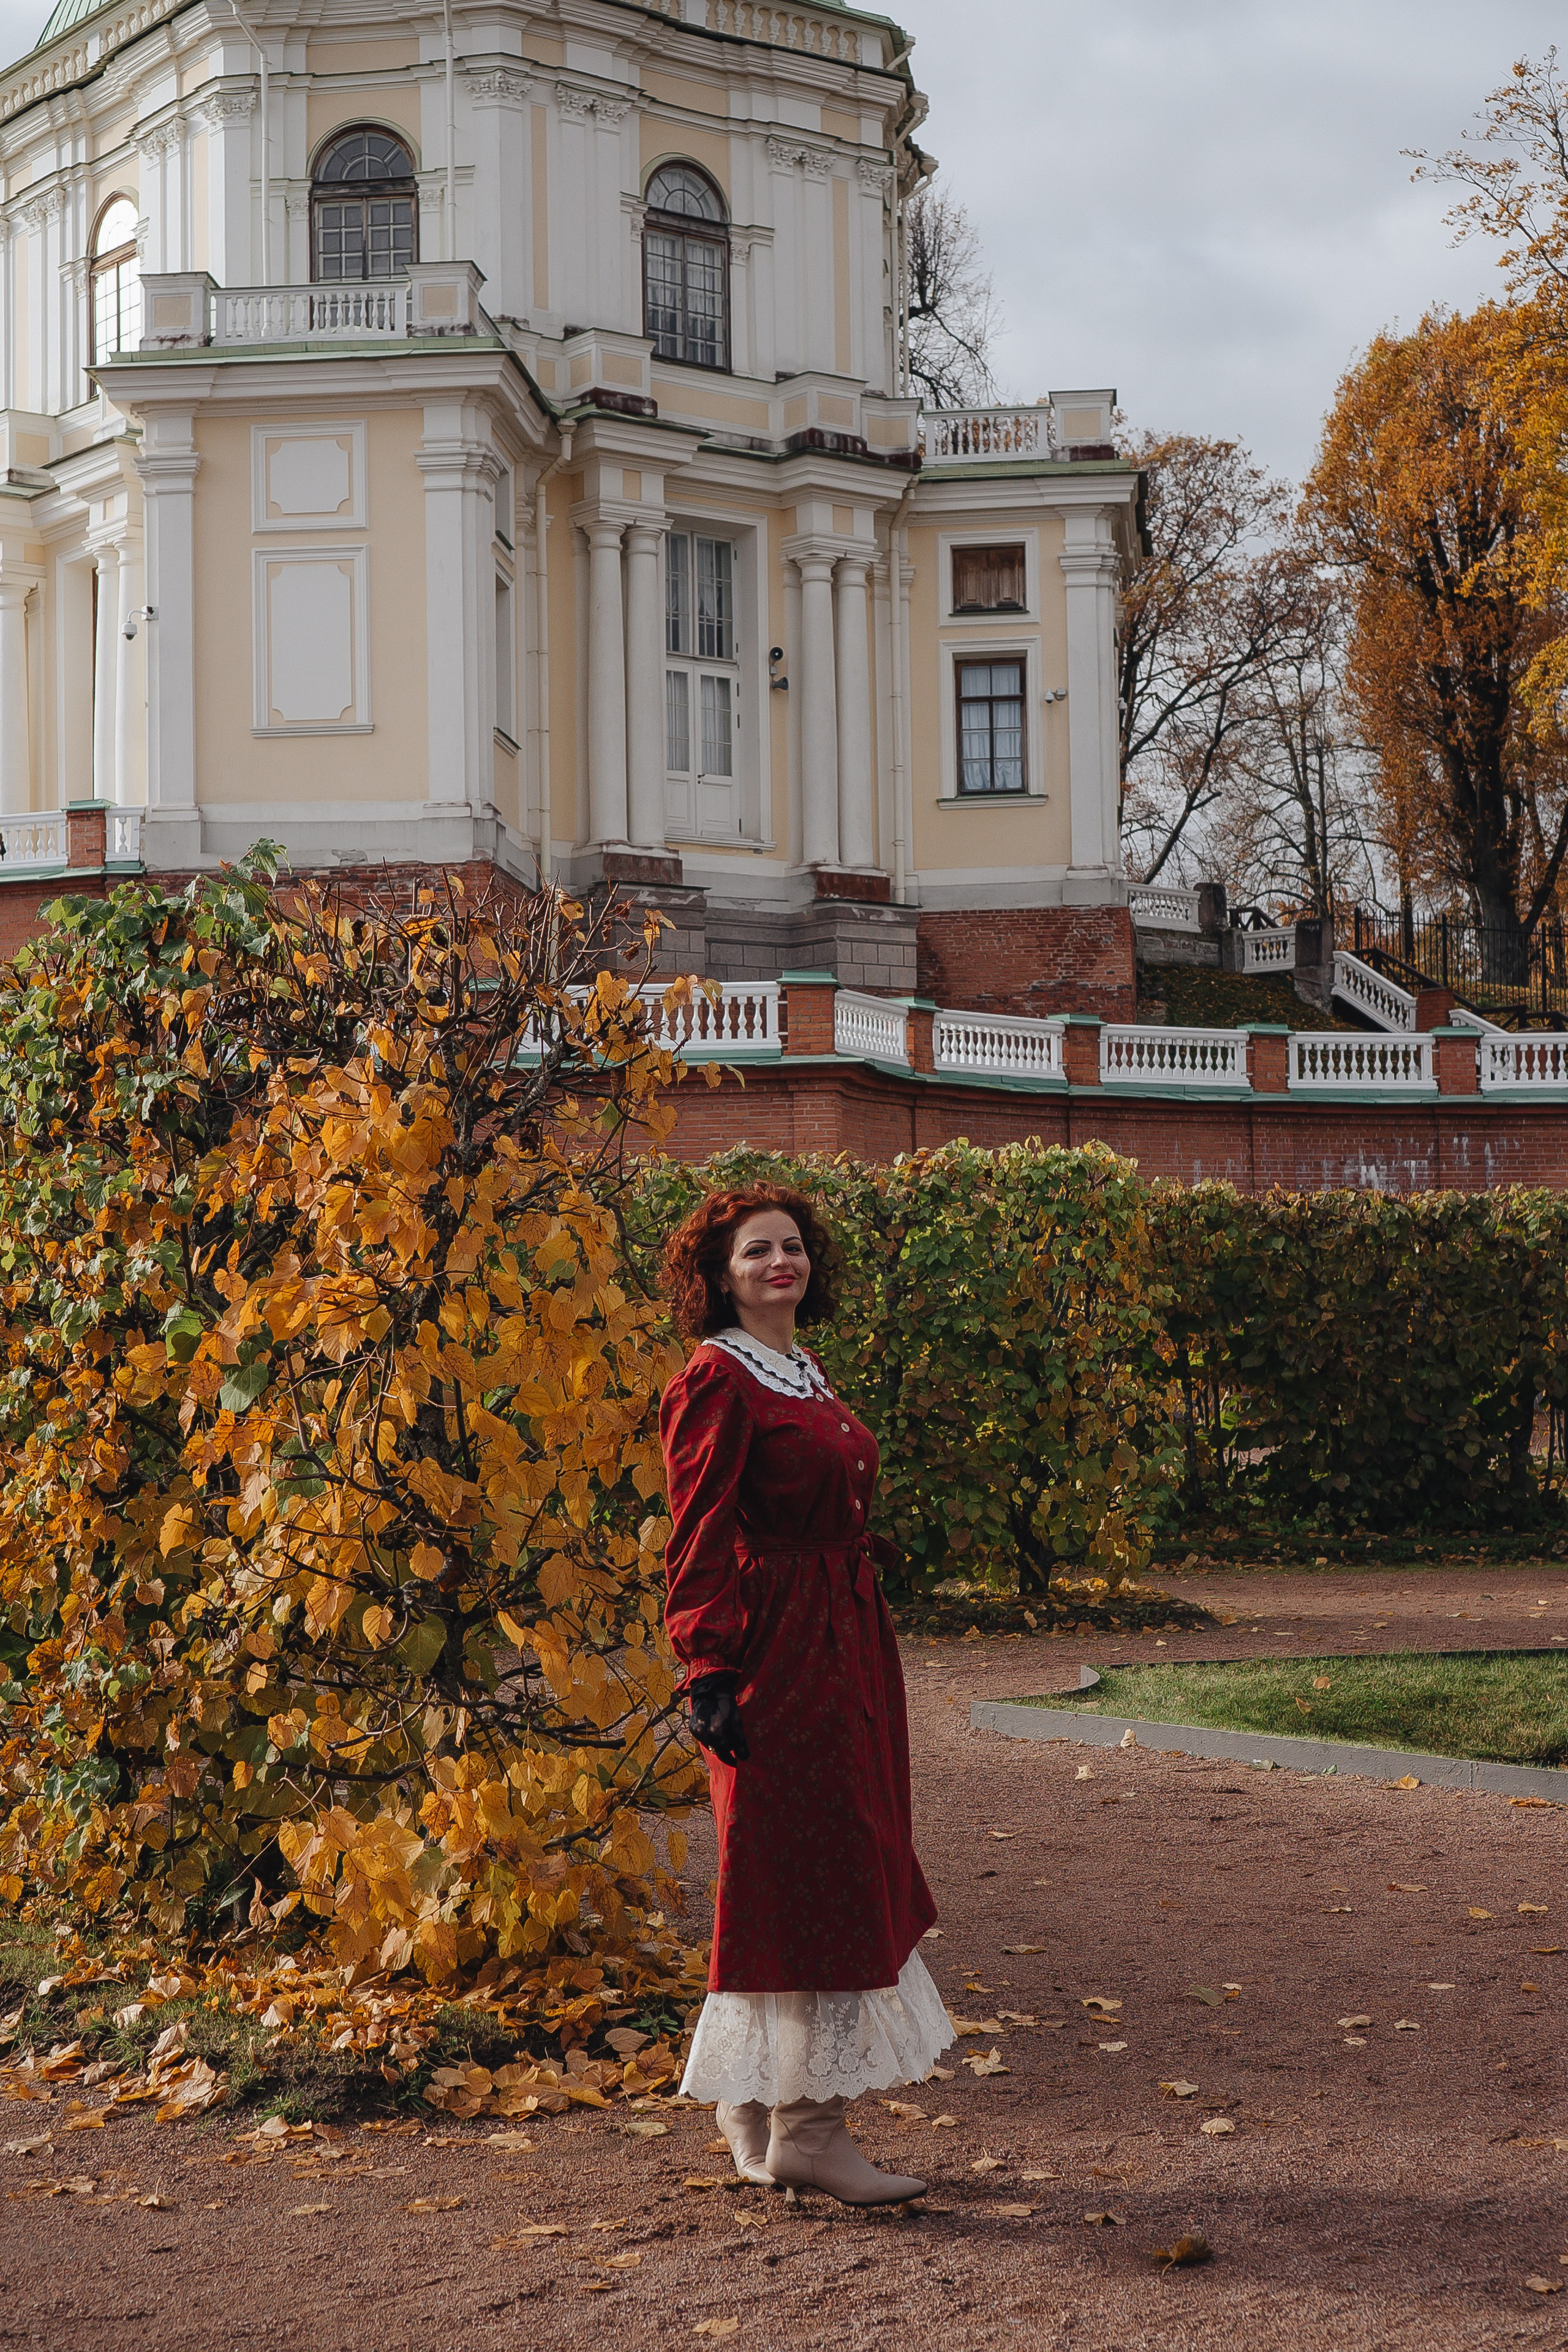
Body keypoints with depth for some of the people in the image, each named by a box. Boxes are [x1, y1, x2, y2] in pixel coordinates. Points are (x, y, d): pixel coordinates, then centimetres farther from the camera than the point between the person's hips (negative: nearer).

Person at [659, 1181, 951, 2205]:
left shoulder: (808, 1373, 16)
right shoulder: (715, 1382, -11)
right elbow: (699, 1539, -16)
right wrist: (708, 1672, -22)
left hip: (846, 1646, 10)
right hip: (778, 1653, -10)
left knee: (838, 1877, 13)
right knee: (808, 1877, -6)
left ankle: (757, 2113, 23)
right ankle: (803, 2128, 1)